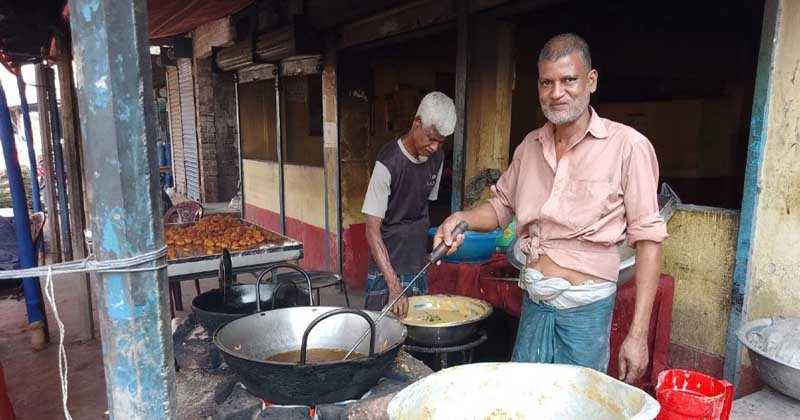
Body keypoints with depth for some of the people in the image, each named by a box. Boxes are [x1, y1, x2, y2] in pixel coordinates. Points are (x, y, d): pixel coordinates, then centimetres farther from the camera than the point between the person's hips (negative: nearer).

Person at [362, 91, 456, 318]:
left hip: (418, 265, 6)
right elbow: (372, 230, -22)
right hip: (387, 265, -6)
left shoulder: (437, 158, -1)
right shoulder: (388, 163, -21)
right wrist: (394, 285, -28)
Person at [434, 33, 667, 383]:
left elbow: (647, 240, -12)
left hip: (587, 307, -4)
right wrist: (463, 218, -8)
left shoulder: (627, 146, -13)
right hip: (534, 302, 5)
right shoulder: (530, 146, 5)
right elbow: (501, 205, 14)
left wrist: (638, 335, -14)